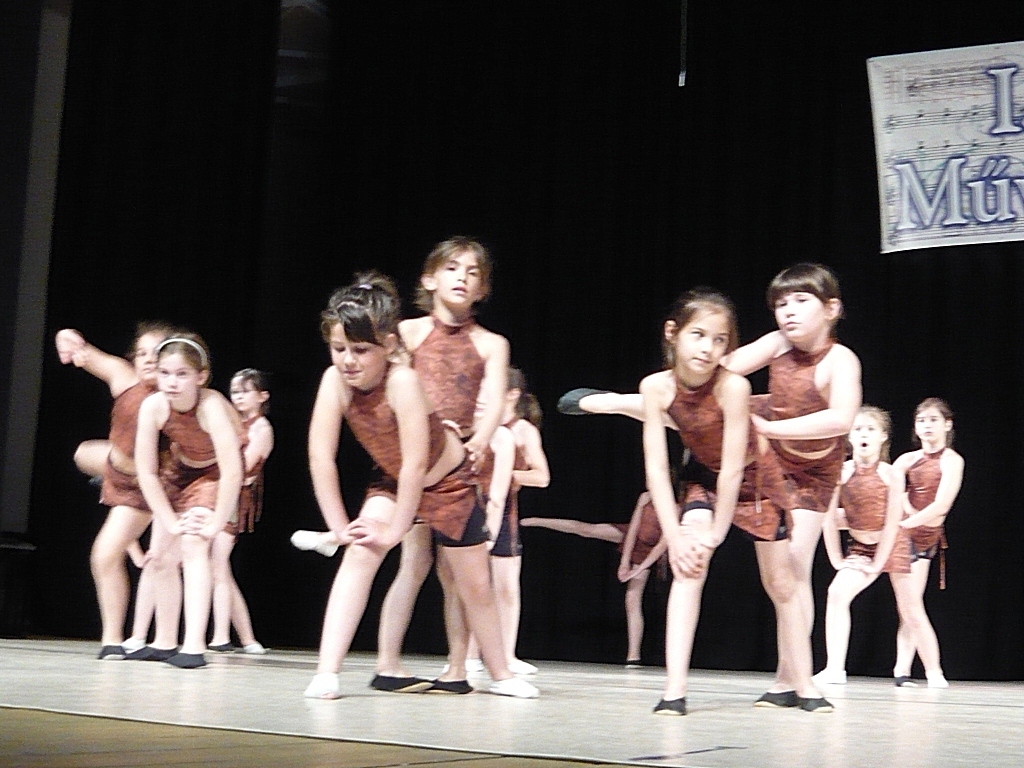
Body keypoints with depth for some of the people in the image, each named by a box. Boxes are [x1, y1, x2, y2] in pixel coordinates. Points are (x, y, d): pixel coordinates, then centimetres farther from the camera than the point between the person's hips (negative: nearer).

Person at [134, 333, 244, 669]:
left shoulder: (212, 406, -37)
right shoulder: (153, 406, -25)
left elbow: (232, 472, -41)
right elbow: (146, 472, -18)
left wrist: (214, 525, -34)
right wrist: (170, 522, -19)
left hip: (215, 474, -5)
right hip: (179, 468, 5)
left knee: (194, 545, -22)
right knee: (162, 549, 6)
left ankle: (194, 644, -25)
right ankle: (163, 641, 23)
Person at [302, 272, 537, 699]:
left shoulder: (402, 381, -36)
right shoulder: (335, 380, -23)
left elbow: (416, 464, -33)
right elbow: (321, 457, -20)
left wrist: (396, 530, -26)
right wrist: (338, 525, -20)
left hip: (448, 479, -3)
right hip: (393, 480, 3)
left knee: (474, 585, 8)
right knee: (359, 553, -19)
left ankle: (501, 675, 28)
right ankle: (327, 672, -21)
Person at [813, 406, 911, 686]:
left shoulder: (890, 473, -17)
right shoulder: (842, 472, -11)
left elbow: (892, 522, -16)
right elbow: (830, 519, -7)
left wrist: (877, 564, -15)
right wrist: (837, 560, -6)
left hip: (892, 545, -2)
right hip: (859, 547, 2)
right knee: (837, 592, -19)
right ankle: (834, 669, -21)